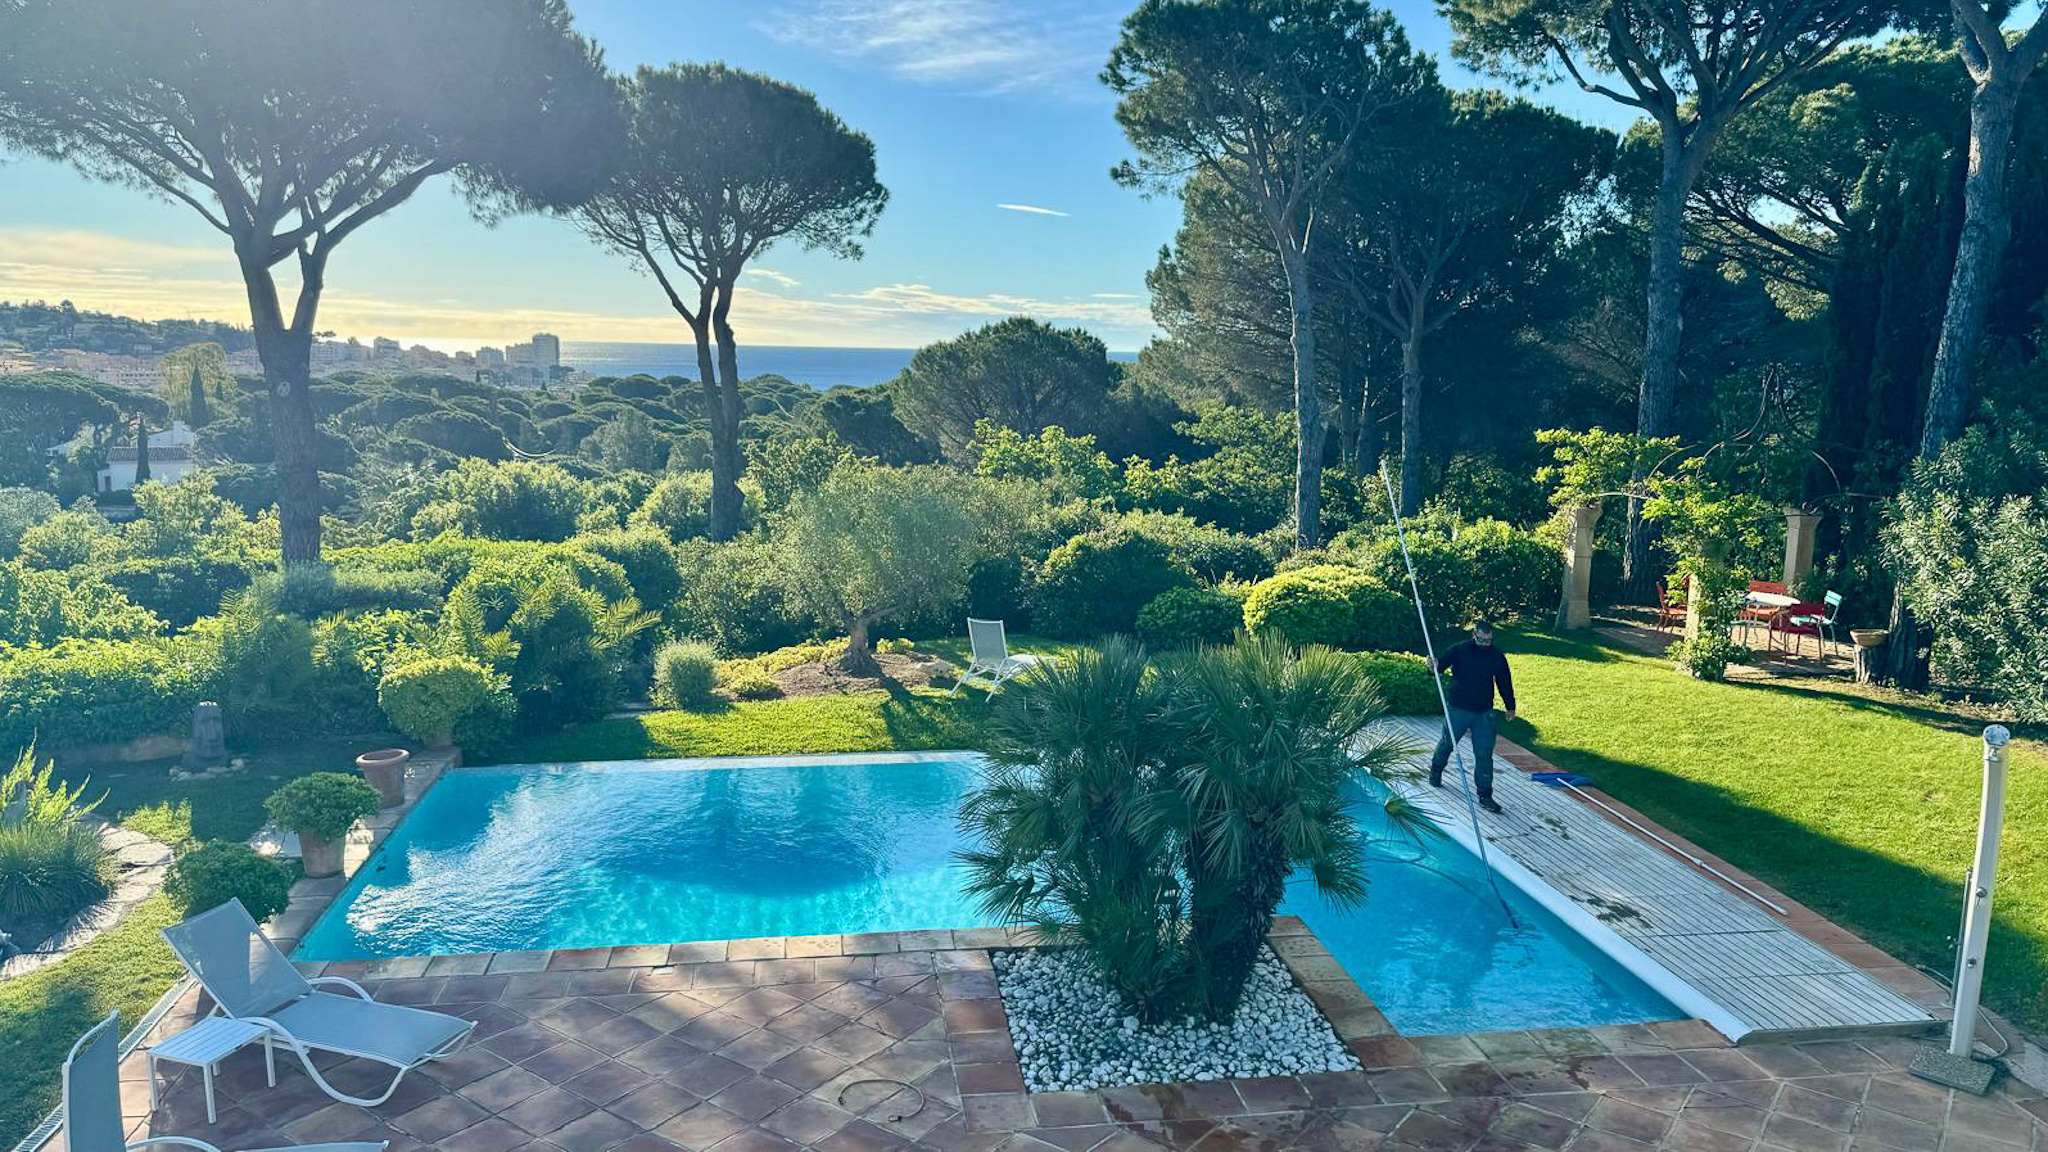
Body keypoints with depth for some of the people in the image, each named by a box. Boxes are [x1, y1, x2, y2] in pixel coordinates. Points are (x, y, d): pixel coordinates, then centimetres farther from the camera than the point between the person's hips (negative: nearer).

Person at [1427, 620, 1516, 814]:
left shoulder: (1497, 657, 1)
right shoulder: (1458, 650, -8)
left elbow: (1505, 683, 12)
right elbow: (1441, 664, -14)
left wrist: (1510, 707, 19)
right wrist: (1435, 667, -38)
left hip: (1484, 713, 2)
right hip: (1458, 709, -2)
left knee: (1484, 754, -1)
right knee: (1447, 742, 16)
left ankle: (1485, 795, 5)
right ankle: (1436, 771, 46)